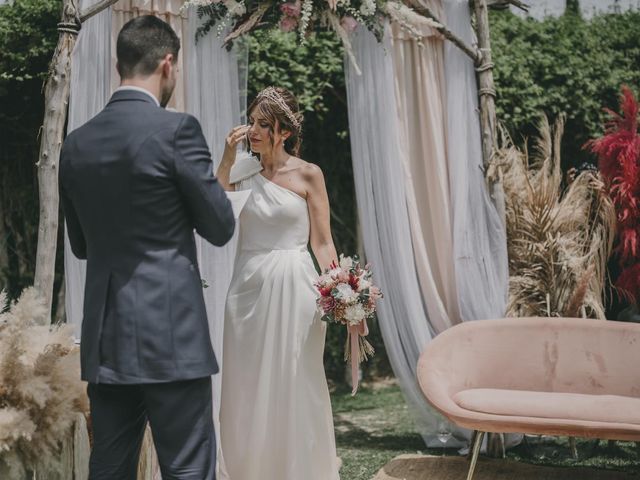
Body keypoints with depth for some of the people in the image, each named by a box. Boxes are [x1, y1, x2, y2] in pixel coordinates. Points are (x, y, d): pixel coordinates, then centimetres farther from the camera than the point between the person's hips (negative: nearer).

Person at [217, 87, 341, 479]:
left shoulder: (308, 174, -1)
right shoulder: (243, 171, 7)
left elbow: (322, 241, -1)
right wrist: (227, 160, -9)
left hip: (292, 287, -3)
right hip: (248, 286, 3)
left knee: (293, 386, 2)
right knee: (247, 387, 7)